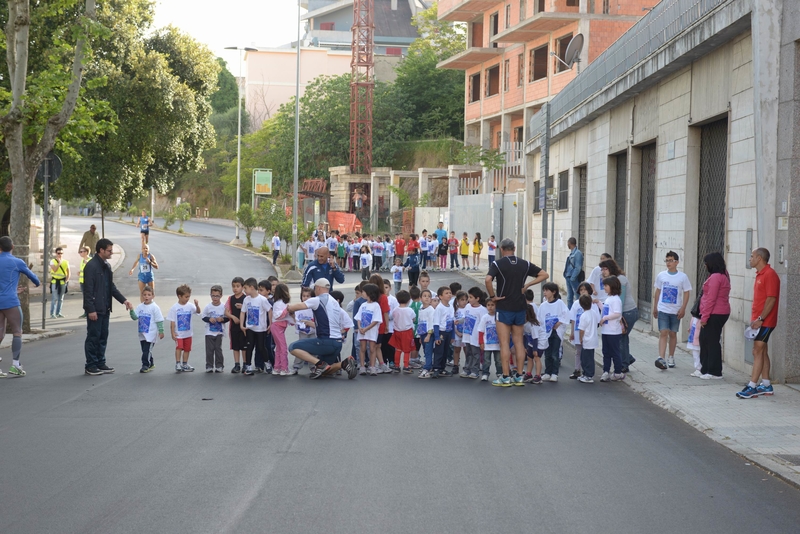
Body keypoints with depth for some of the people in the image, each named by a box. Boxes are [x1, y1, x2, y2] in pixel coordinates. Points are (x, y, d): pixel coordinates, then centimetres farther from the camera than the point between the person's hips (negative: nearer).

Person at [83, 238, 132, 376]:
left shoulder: (107, 266, 13)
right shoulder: (91, 266, -15)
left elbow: (111, 287, 18)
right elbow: (88, 290, -18)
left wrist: (123, 300, 8)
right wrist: (91, 310, -20)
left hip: (104, 309, 9)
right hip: (95, 310, -9)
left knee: (103, 337, 12)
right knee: (93, 337, -2)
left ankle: (100, 363, 20)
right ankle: (90, 366, 5)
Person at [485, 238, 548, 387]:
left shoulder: (497, 264, -8)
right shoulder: (525, 264, 5)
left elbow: (488, 280, -25)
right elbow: (544, 275, 7)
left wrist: (492, 296, -11)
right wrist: (527, 285, 3)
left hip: (504, 308, -4)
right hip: (520, 307, 4)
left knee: (504, 343, -1)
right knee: (519, 342, 10)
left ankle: (505, 377, -1)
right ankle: (519, 377, 11)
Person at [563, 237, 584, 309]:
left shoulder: (578, 253, -15)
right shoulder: (572, 253, 12)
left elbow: (578, 268, -18)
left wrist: (572, 278, -19)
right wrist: (566, 276, 10)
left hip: (574, 279, -9)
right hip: (569, 277, 9)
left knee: (577, 297, -4)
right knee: (569, 298, 14)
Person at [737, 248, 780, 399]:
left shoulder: (770, 274, -15)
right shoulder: (760, 274, 16)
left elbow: (771, 299, -21)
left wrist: (760, 319, -22)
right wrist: (755, 319, 15)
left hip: (764, 322, -10)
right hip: (758, 320, 10)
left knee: (758, 352, -10)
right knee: (762, 352, 11)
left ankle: (752, 387, -12)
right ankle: (766, 385, 17)